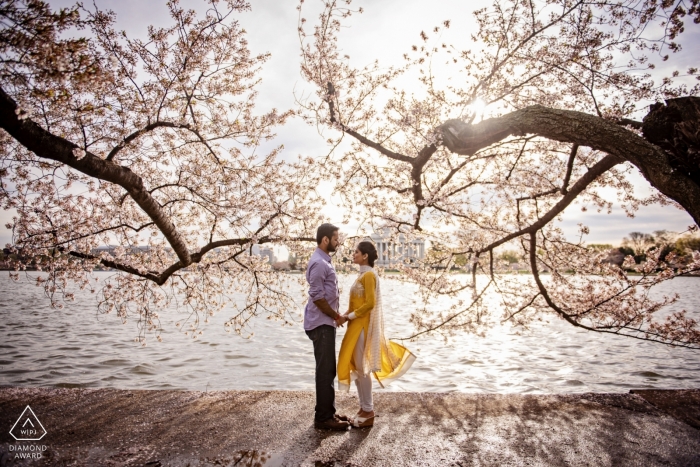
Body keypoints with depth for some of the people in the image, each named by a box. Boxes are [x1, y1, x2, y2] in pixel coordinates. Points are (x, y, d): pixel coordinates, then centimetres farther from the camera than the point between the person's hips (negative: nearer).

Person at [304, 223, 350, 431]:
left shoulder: (325, 261, 15)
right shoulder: (318, 263, -18)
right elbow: (317, 297, -21)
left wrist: (336, 316, 12)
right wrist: (337, 316, -11)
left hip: (326, 323, 10)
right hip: (321, 324, -10)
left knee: (329, 370, 15)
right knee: (325, 371, -3)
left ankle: (328, 412, 26)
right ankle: (323, 418, 8)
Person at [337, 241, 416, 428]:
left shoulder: (369, 275, -15)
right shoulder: (363, 274, 14)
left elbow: (370, 303, -22)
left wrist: (350, 315, -16)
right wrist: (348, 314, 6)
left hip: (363, 326, -10)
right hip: (358, 326, 10)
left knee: (361, 368, -2)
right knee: (357, 367, 13)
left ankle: (368, 412, 10)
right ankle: (364, 408, 22)